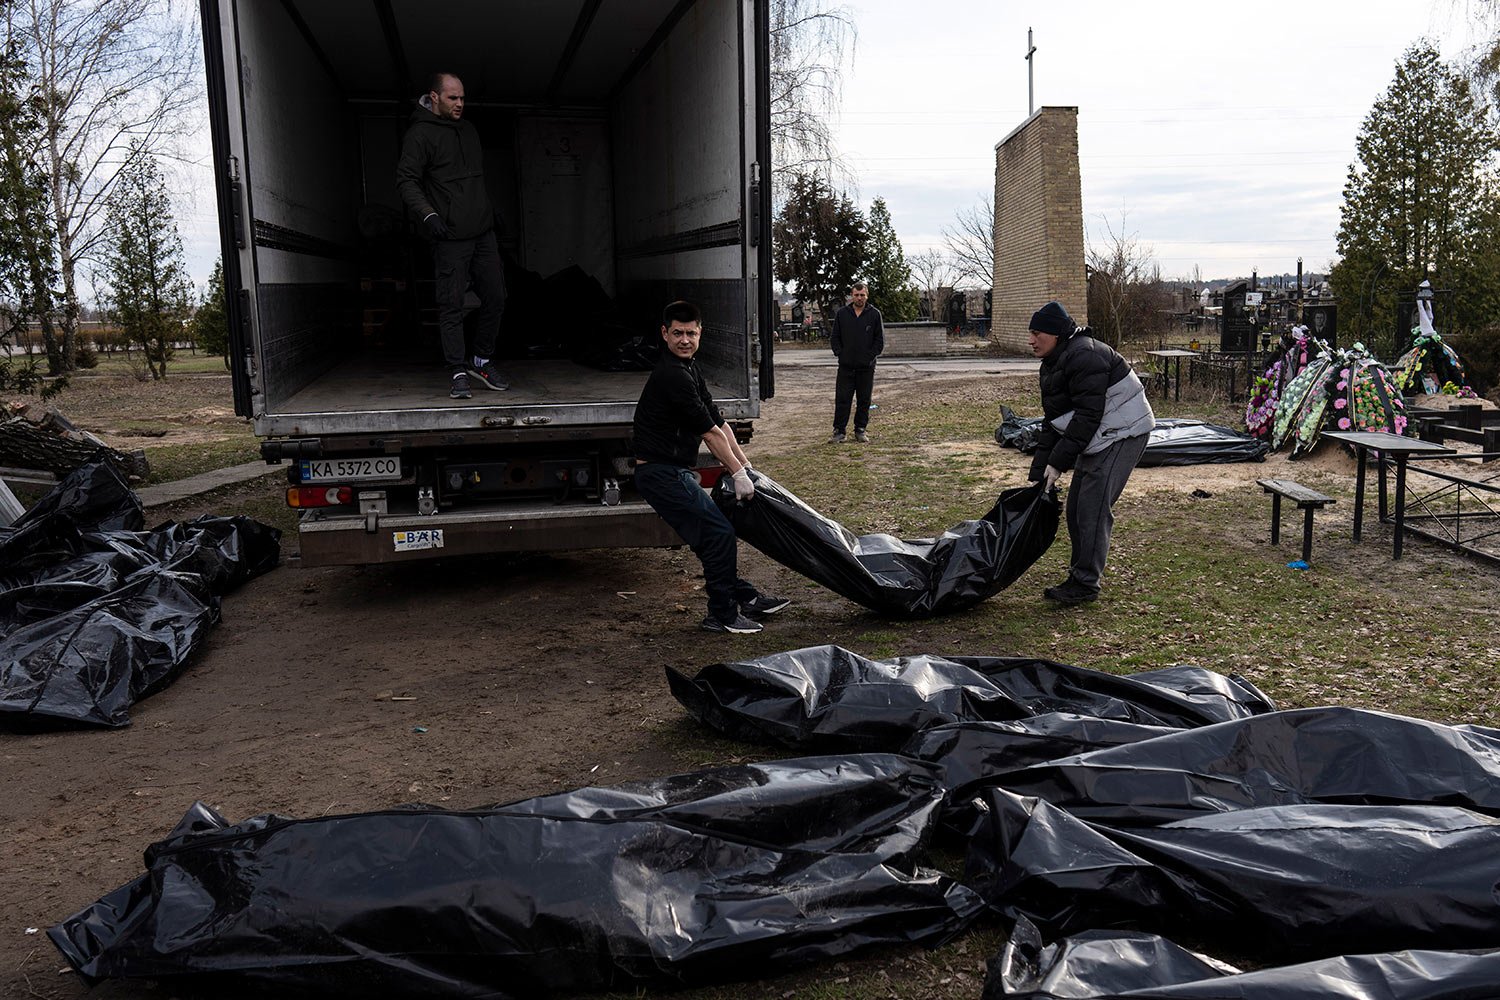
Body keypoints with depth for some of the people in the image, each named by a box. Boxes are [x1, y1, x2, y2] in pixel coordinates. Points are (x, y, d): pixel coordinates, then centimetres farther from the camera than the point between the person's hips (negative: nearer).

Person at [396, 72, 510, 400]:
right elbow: (406, 179, -11)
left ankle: (482, 360, 23)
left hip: (483, 232, 7)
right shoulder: (420, 134, -5)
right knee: (452, 305, -5)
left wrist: (490, 210, 25)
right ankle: (457, 372, 1)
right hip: (450, 237, -7)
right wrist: (428, 214, -23)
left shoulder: (469, 129, 18)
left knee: (495, 298, 8)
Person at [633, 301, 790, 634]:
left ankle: (744, 597, 28)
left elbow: (719, 423, 15)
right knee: (719, 532, -8)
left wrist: (746, 466, 13)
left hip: (675, 471, 10)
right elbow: (710, 433, -16)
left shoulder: (690, 371, 14)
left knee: (712, 530, 17)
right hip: (662, 474, -10)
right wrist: (738, 473, -10)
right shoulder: (672, 376, -19)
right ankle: (722, 615, 3)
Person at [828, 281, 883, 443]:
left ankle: (860, 430, 17)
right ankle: (838, 431, 4)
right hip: (846, 366, 0)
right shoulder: (842, 314, 5)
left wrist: (871, 356, -5)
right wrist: (840, 354, -2)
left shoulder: (874, 314, 2)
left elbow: (880, 339, 4)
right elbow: (834, 338, 10)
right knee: (842, 399, -1)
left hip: (867, 367, 0)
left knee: (864, 400, 7)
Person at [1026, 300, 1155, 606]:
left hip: (1123, 433, -10)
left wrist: (1058, 462, -23)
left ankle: (1085, 583, -5)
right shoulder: (1052, 365, 10)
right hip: (1097, 438, 10)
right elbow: (1051, 421, 11)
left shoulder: (1085, 357, -22)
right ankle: (1079, 578, 19)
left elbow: (1087, 416, -26)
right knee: (1076, 507, 10)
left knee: (1092, 506, -12)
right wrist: (1040, 474, 5)